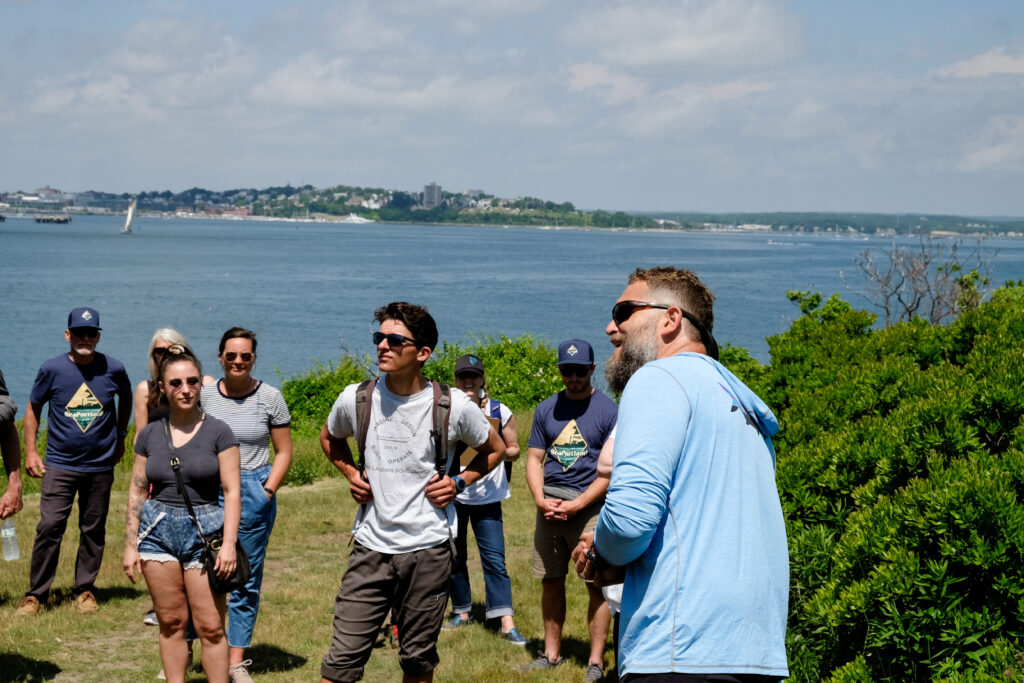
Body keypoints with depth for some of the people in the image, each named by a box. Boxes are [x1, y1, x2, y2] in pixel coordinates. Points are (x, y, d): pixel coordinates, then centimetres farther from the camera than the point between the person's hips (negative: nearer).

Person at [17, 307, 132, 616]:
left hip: (100, 465, 1)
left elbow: (125, 397, 19)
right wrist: (30, 451, 3)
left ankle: (85, 590, 21)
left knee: (93, 530, 8)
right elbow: (33, 408, 8)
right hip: (60, 464, -1)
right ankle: (35, 594, 1)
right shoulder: (52, 369, -4)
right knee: (49, 528, -8)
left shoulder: (113, 369, -2)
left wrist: (119, 436, 20)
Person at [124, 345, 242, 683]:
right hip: (158, 531, 3)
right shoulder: (150, 435, 8)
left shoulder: (217, 432, -2)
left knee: (210, 627, -5)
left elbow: (232, 491, -4)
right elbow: (137, 493, 12)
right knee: (170, 622, 7)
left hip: (204, 531, -3)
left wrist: (229, 543, -12)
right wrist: (131, 545, 7)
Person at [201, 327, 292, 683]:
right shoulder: (204, 394, 3)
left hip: (254, 490, -1)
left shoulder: (270, 397, -1)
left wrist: (266, 493, -6)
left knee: (246, 580, 5)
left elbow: (283, 452, 4)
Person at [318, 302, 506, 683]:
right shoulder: (356, 399, -1)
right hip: (371, 548, 1)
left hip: (428, 550, -1)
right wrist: (351, 474, 6)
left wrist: (459, 483, -1)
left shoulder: (453, 406, -6)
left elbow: (495, 449, 12)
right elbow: (330, 438, 23)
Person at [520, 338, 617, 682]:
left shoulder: (608, 410, -2)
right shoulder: (546, 409, 11)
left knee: (596, 584, -5)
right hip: (549, 508, 4)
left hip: (589, 508, -4)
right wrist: (540, 499, -4)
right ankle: (551, 654, 21)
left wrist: (577, 505, -13)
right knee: (551, 582, 10)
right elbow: (534, 459, 13)